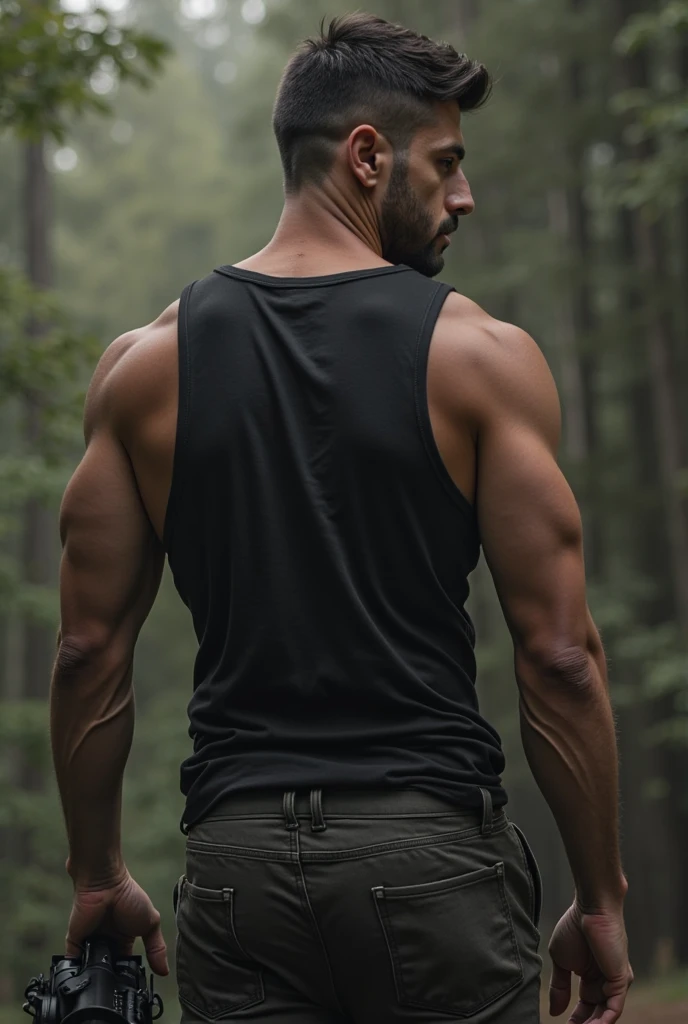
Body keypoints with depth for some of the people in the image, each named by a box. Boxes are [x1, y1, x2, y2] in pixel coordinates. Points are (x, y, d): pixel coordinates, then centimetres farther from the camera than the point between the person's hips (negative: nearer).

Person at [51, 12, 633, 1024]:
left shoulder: (144, 367, 5)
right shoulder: (483, 358, -4)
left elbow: (92, 648, 5)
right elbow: (559, 657, -6)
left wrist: (98, 876, 15)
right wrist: (600, 901, 3)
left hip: (236, 856, 3)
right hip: (431, 846, -3)